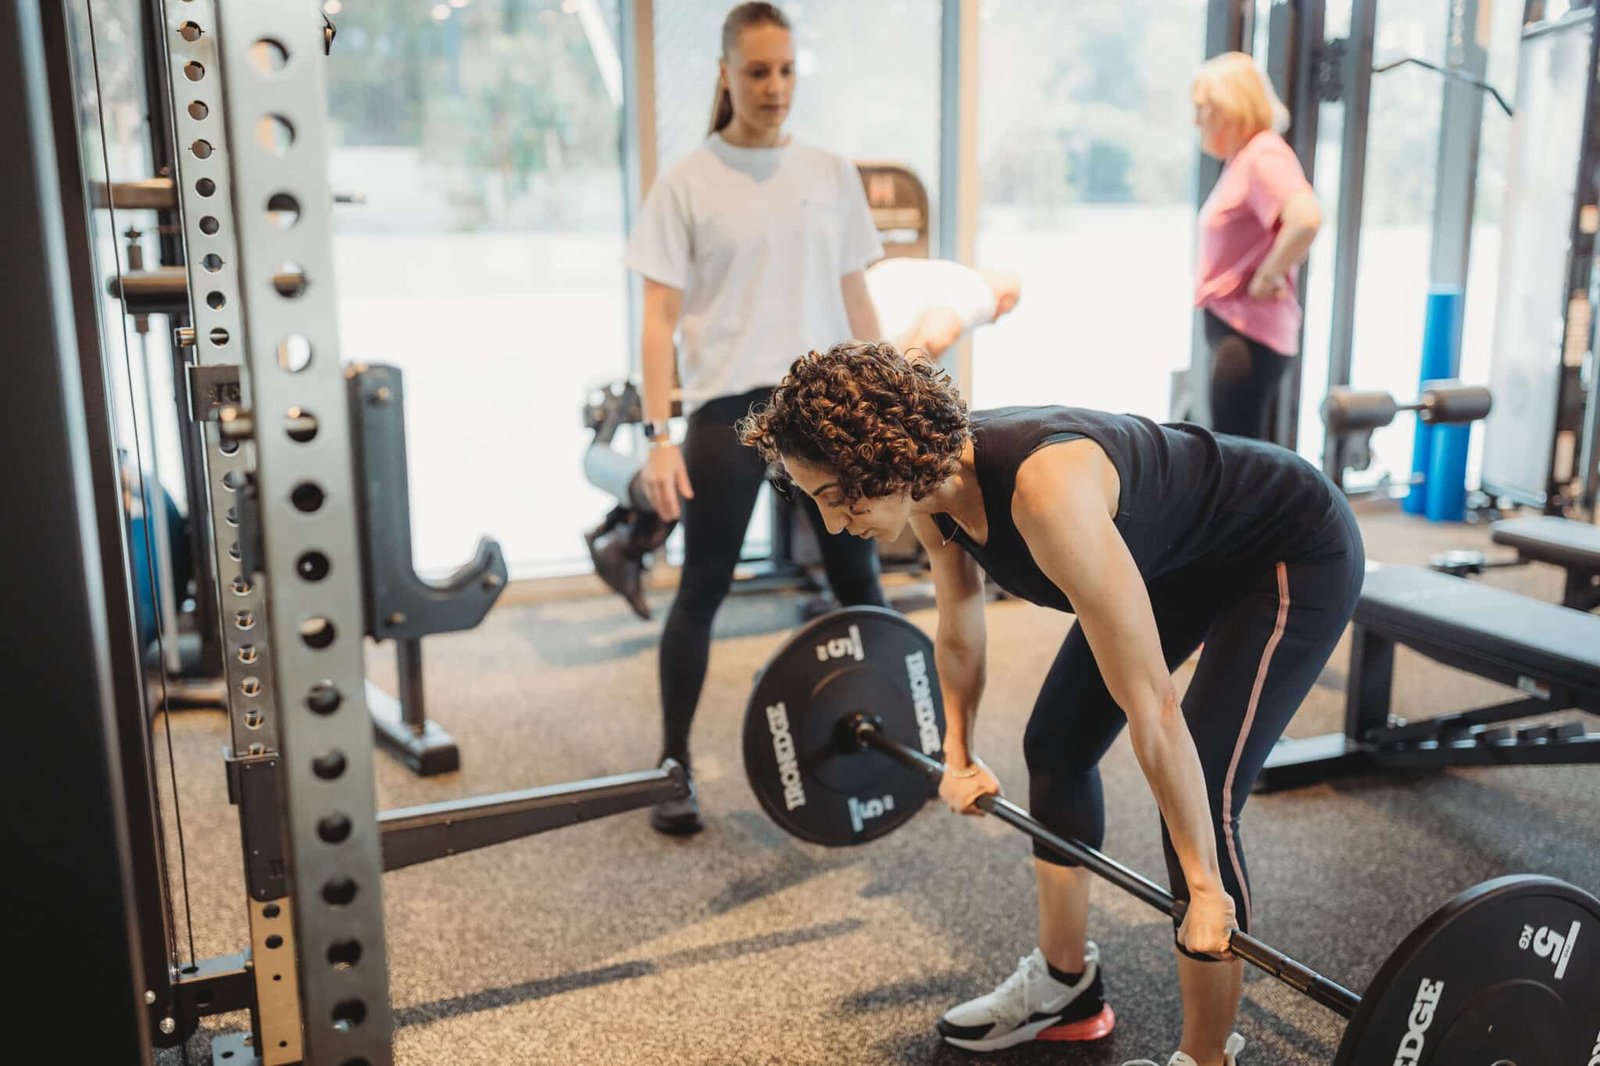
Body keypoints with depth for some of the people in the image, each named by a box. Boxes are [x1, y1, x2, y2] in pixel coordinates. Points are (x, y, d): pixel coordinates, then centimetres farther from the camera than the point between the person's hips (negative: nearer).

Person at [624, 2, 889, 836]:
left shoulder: (831, 174, 9)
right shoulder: (688, 181, 0)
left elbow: (855, 301, 13)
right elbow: (661, 316, -3)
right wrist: (657, 434, -11)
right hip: (728, 408, -3)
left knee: (858, 578, 8)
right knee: (703, 588, 2)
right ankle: (674, 766, 15)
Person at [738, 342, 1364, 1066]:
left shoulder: (1047, 493, -41)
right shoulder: (929, 484, -16)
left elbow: (1150, 705, -36)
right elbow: (958, 636, 4)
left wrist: (1203, 885, -28)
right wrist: (959, 756, 13)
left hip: (1294, 554, -8)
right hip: (1176, 554, 8)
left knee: (1202, 795, -15)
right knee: (1054, 745, 8)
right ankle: (1062, 987, 26)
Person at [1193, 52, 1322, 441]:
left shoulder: (1264, 155, -13)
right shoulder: (1242, 157, 15)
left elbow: (1306, 219, -30)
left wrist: (1268, 276, -20)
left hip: (1248, 332, -10)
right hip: (1231, 325, 10)